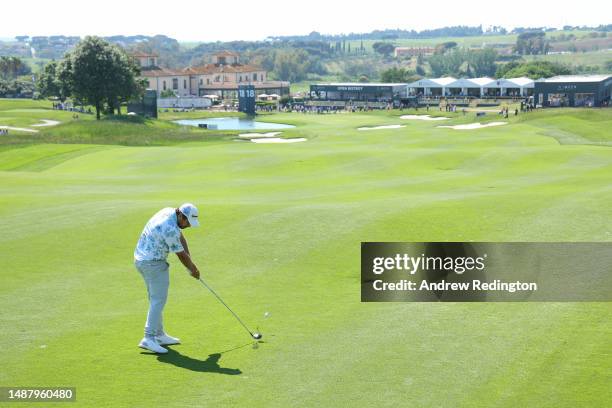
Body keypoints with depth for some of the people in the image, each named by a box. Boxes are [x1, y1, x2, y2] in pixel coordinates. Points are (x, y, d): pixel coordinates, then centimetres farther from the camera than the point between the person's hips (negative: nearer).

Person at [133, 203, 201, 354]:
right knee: (158, 300, -9)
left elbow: (181, 238, 8)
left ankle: (159, 335, 22)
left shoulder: (169, 211, 2)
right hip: (154, 264, -10)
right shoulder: (170, 229, -26)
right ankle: (149, 338, -13)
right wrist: (193, 269, 4)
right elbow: (181, 255, -13)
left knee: (156, 299, 16)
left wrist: (190, 263, 3)